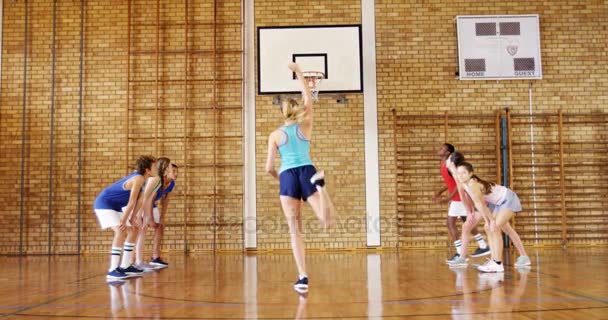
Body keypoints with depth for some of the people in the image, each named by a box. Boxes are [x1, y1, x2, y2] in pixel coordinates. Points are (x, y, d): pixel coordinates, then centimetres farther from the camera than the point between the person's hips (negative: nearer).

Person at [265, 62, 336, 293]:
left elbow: (269, 168, 4)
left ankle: (303, 277, -6)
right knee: (327, 221, -4)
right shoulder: (305, 125, 12)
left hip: (287, 178, 0)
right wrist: (298, 72, 30)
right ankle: (319, 183, -32)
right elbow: (308, 98, 24)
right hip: (307, 172, 0)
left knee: (295, 231, 2)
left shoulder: (275, 135, 9)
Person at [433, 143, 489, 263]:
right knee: (467, 222, 18)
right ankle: (483, 247, 27)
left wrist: (448, 198, -25)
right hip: (456, 198, 10)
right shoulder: (443, 166, 10)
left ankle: (461, 253, -6)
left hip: (459, 197, -10)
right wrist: (440, 192, 15)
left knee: (450, 223, -9)